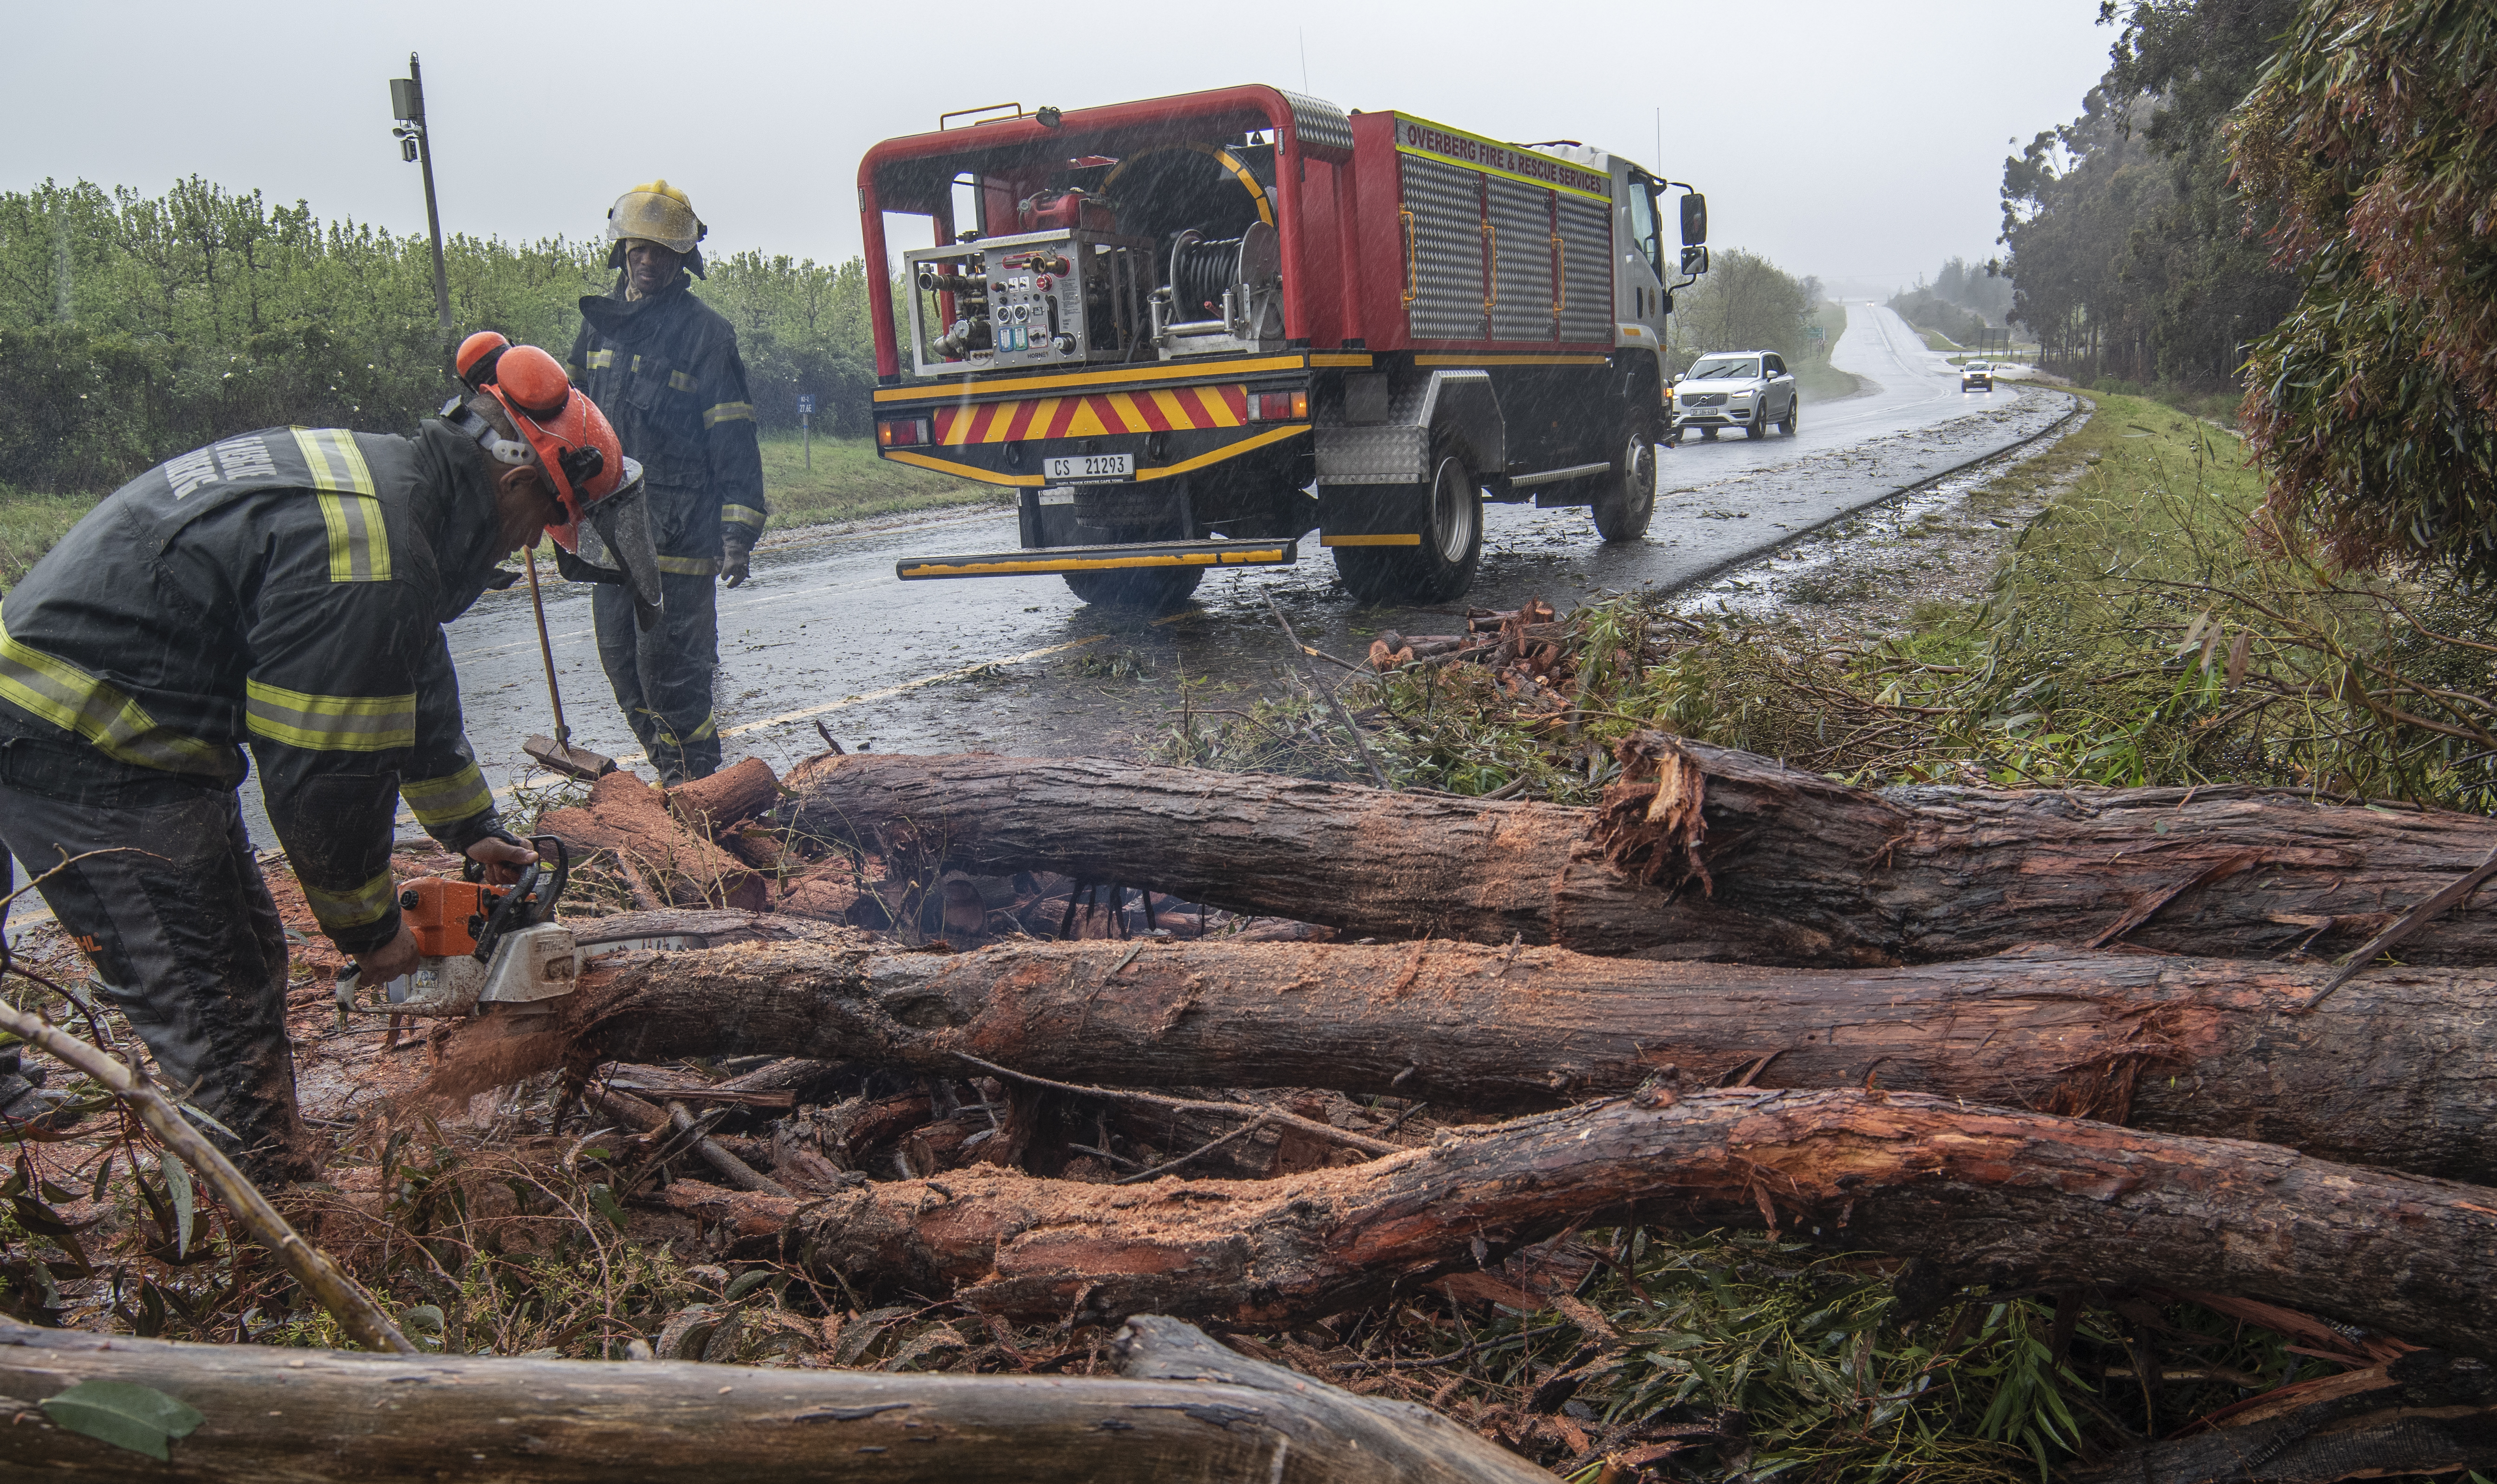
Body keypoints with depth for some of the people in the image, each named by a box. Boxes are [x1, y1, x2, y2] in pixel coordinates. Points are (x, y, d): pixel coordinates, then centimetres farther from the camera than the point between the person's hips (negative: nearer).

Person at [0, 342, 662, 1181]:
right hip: (82, 759, -11)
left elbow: (415, 690, 20)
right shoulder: (375, 558, -25)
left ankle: (273, 1184, 30)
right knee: (222, 1026, -5)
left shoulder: (383, 476, 9)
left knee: (250, 964, 17)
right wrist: (370, 929, -4)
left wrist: (473, 831, 27)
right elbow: (325, 768, -19)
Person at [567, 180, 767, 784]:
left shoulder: (704, 332, -6)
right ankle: (674, 779, 22)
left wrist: (739, 535, -16)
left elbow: (733, 441, -10)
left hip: (676, 532, -7)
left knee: (670, 666, -6)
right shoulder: (600, 320, 12)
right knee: (624, 666, 10)